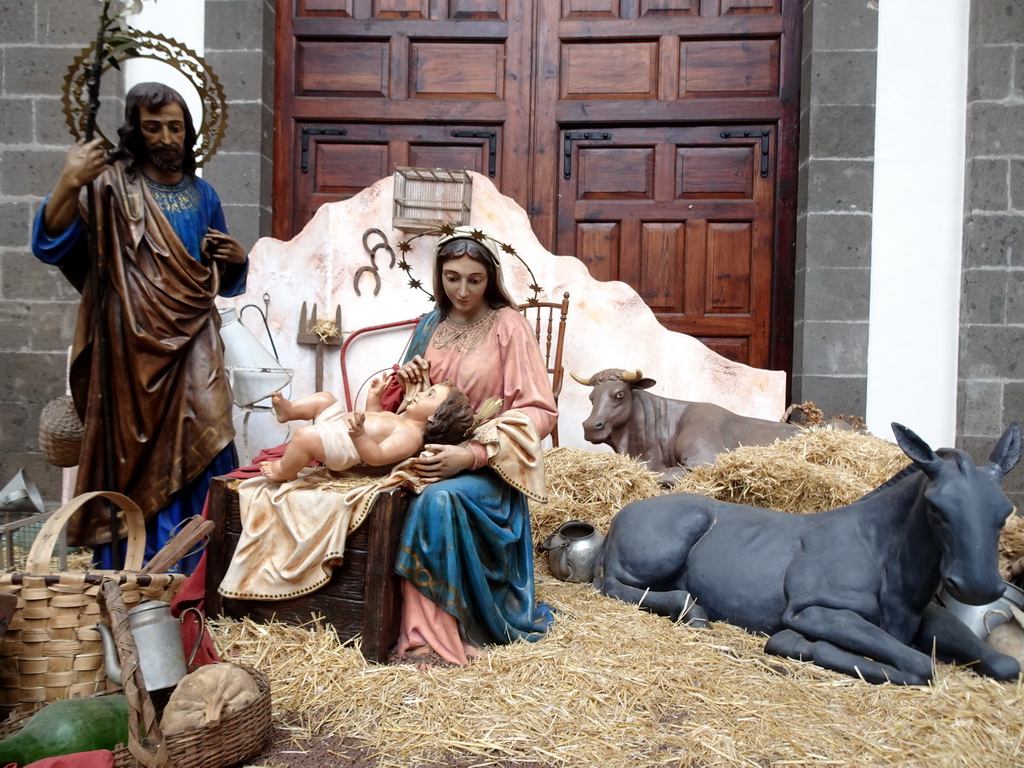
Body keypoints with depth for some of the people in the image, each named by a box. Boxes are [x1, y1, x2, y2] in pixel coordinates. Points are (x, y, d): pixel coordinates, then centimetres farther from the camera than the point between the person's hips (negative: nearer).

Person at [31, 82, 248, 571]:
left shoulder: (202, 194, 14)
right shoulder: (110, 185, -1)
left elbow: (223, 281, 22)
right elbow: (49, 246, -13)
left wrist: (237, 259, 0)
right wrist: (68, 183, -27)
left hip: (192, 348, 4)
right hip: (134, 349, -3)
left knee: (196, 459, -2)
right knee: (135, 462, -1)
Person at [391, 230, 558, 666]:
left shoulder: (507, 326, -5)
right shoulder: (430, 326, 12)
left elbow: (539, 412, -10)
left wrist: (473, 455, -21)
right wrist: (410, 382, -2)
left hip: (486, 467, -5)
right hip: (433, 453, 5)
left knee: (440, 500, -34)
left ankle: (430, 633, -25)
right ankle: (431, 631, -18)